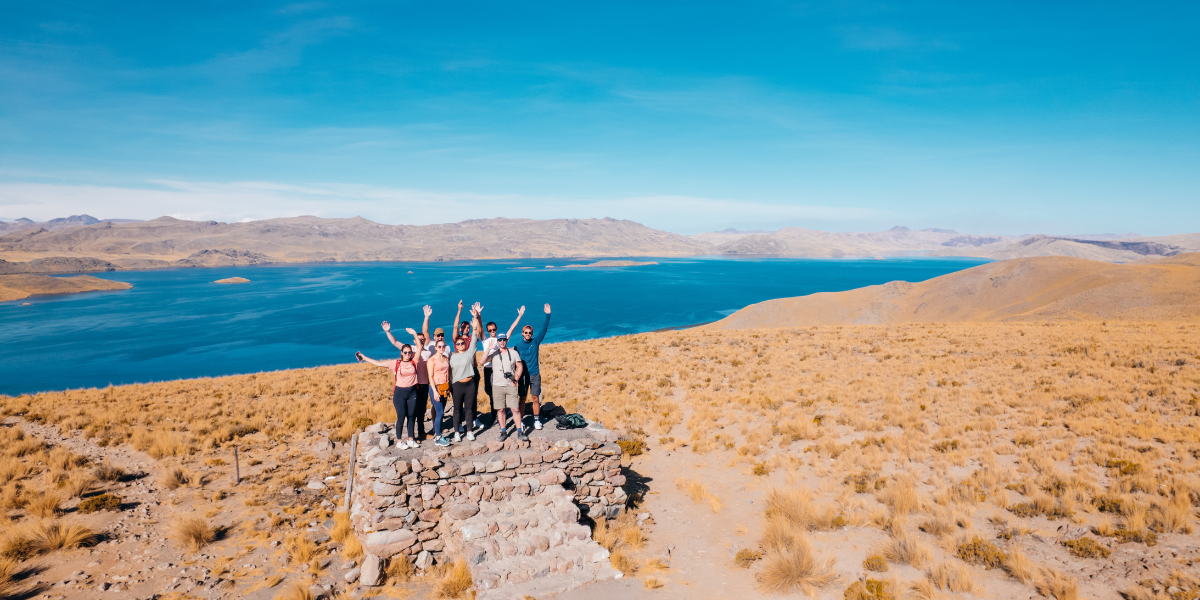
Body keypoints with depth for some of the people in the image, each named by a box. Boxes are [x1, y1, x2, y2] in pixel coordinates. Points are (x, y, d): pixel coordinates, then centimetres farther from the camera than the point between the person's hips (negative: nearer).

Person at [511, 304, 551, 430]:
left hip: (535, 374, 1)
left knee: (536, 398, 2)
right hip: (523, 375, -1)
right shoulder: (518, 345, 2)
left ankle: (537, 420, 11)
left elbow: (544, 329, -1)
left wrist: (547, 315, -7)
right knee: (522, 398, 3)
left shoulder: (536, 341, 3)